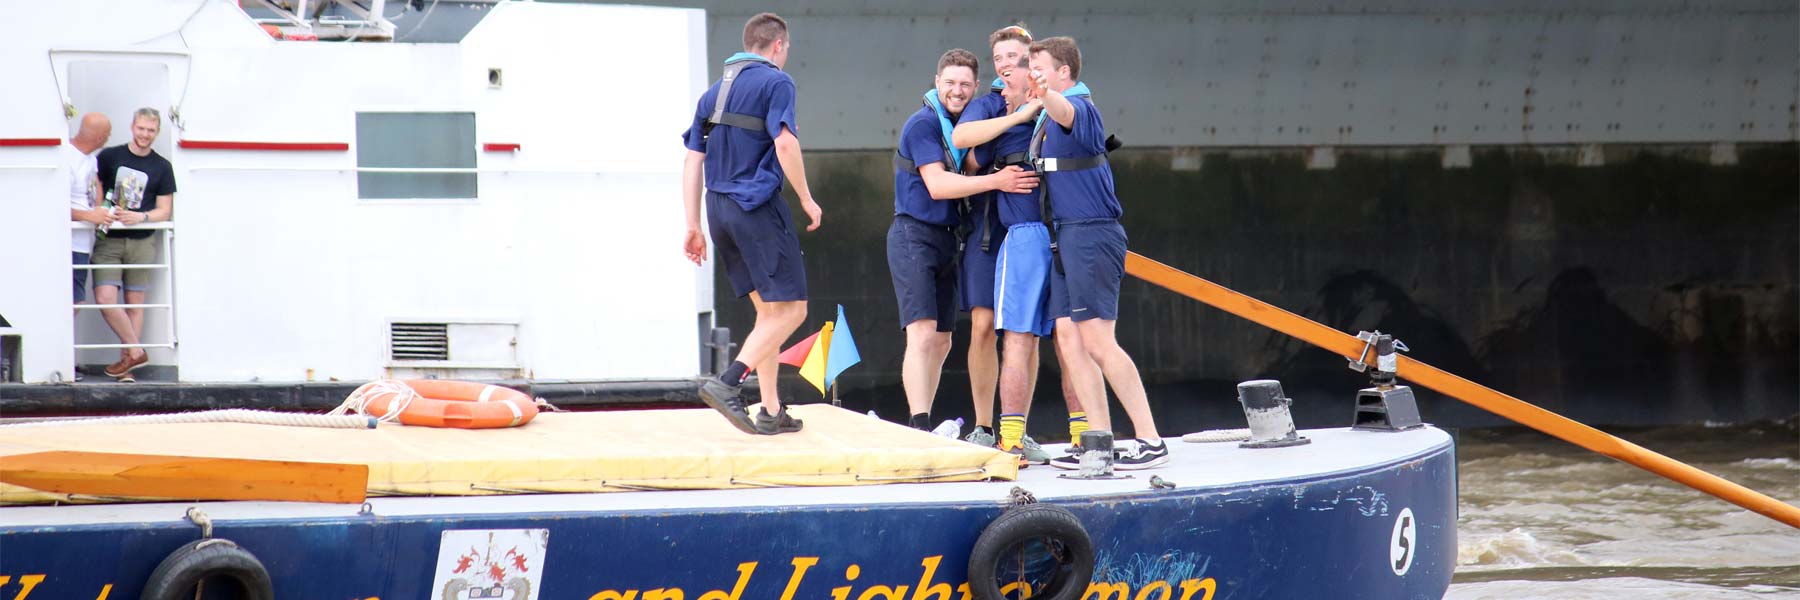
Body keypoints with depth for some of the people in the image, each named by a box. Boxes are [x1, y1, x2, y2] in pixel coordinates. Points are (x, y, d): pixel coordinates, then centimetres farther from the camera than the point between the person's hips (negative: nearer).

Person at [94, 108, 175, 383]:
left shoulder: (162, 167, 5)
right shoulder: (109, 157, 4)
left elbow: (165, 211, 4)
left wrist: (141, 217, -15)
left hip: (142, 241, 1)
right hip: (108, 240, -1)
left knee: (135, 303, 1)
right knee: (105, 298, -14)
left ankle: (126, 362, 7)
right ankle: (135, 351, -2)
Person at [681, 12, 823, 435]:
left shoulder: (714, 92, 18)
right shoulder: (774, 82, -4)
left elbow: (692, 162, 15)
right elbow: (785, 143, -16)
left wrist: (693, 226, 15)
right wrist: (807, 199, -6)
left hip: (719, 209, 8)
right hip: (758, 204, -8)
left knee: (768, 311, 15)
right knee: (791, 310, -6)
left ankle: (771, 412, 11)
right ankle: (727, 384, -22)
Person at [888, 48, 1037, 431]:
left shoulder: (964, 124, 15)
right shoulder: (924, 123, -11)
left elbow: (975, 168, 7)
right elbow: (937, 184, -19)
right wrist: (996, 181, -25)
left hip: (947, 238, 9)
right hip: (914, 236, -9)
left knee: (941, 343, 10)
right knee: (922, 335, -19)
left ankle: (923, 428, 16)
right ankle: (918, 428, -25)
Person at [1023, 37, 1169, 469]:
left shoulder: (1079, 106, -13)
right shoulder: (1047, 117, 18)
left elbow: (1065, 113, -37)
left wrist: (1044, 94, -58)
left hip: (1090, 235, -10)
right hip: (1065, 238, 10)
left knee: (1098, 342, -12)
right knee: (1068, 339, 5)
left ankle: (1150, 441, -12)